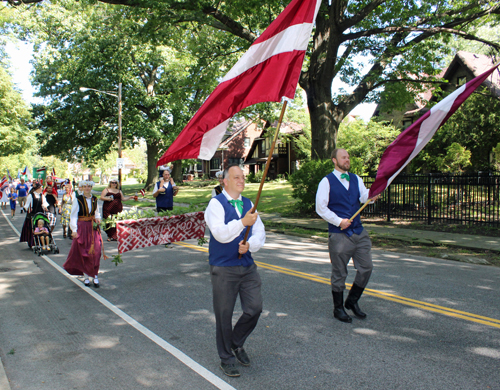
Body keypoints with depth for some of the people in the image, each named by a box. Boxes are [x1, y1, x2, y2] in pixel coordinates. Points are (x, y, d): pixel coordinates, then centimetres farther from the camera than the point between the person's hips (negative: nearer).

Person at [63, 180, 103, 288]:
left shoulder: (94, 199, 8)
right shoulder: (78, 200, -5)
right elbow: (73, 216, -6)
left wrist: (97, 218, 0)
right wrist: (74, 230, -12)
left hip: (93, 228, 3)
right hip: (82, 228, -3)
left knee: (95, 252, -3)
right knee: (83, 252, 2)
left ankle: (95, 276, 5)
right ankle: (86, 277, 12)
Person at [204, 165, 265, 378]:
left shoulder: (248, 204, 10)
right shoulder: (216, 203, -8)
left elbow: (260, 233, 4)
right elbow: (220, 234, -20)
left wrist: (250, 244, -16)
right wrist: (242, 222, -33)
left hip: (247, 266, 5)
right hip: (223, 269, -5)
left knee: (254, 308, 3)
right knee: (224, 315, 7)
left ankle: (237, 343, 31)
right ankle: (226, 358, 27)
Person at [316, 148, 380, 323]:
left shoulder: (356, 179, 13)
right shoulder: (327, 182, -4)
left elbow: (364, 197, -3)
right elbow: (320, 208, -9)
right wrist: (339, 221, -15)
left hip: (359, 232, 5)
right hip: (339, 235, -5)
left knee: (366, 268, 7)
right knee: (339, 273, 5)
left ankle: (352, 301, 27)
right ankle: (338, 308, 22)